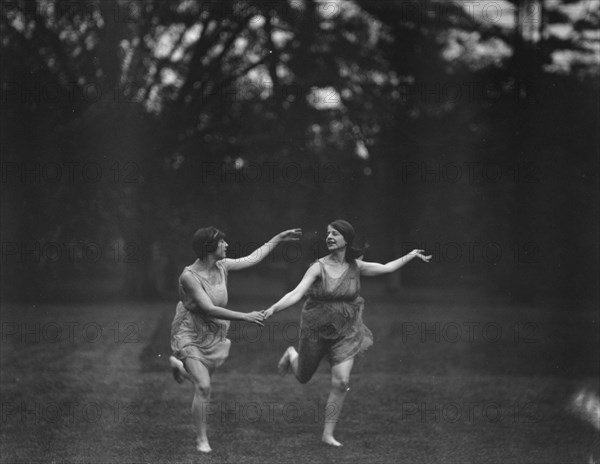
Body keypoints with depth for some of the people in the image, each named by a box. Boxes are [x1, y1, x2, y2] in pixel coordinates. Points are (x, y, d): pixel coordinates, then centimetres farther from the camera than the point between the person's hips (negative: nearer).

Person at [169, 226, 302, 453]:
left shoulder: (222, 266, -7)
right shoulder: (189, 277, -27)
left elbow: (251, 259, 9)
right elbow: (209, 310, -31)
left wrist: (278, 238, 13)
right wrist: (245, 317, -32)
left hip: (213, 337, 7)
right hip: (191, 336, -7)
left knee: (203, 380, 21)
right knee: (203, 388, -18)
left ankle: (178, 365, 55)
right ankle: (201, 439, -1)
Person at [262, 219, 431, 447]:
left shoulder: (355, 267, -4)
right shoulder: (318, 268, -15)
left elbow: (386, 268, 11)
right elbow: (297, 293, -25)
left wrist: (411, 255, 11)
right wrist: (273, 309, -39)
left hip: (345, 331, 2)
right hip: (316, 329, -2)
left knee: (341, 382, -11)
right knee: (303, 377, 16)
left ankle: (328, 434, 1)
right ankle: (292, 355, 53)